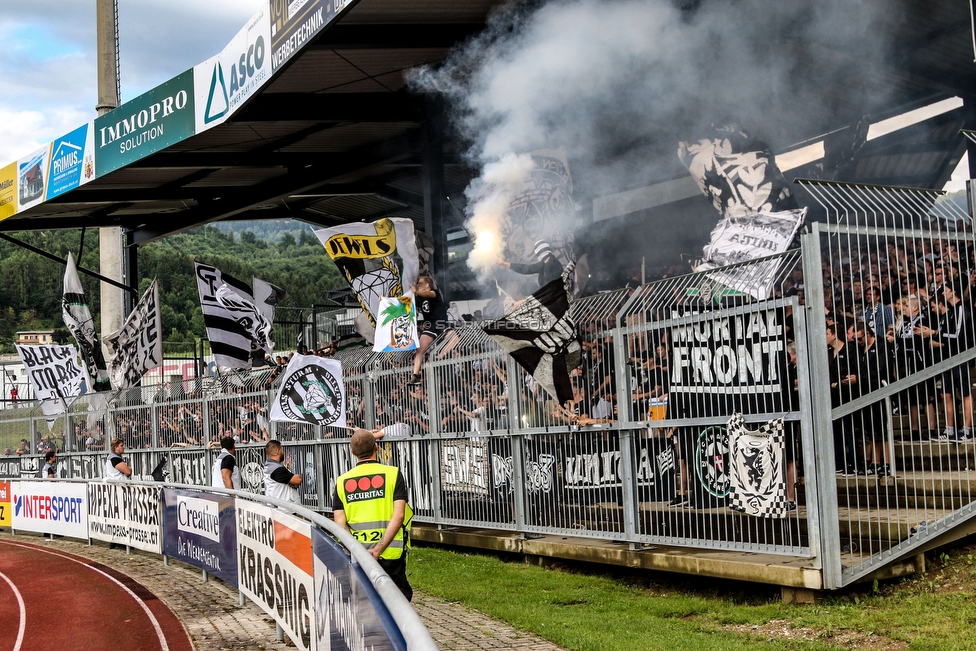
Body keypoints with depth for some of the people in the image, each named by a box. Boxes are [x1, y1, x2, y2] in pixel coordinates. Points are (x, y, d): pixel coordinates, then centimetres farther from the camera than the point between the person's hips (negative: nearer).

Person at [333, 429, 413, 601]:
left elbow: (340, 524, -3)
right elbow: (398, 515, -14)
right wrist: (379, 549, -18)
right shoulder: (393, 474, -2)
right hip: (390, 554, -3)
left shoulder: (342, 482, 6)